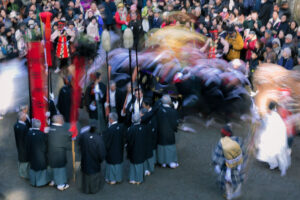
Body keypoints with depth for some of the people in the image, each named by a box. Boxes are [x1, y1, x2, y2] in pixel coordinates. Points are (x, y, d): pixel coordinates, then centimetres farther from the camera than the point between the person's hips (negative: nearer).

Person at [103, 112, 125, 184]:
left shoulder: (109, 130, -30)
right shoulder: (122, 127, -14)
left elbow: (105, 142, -20)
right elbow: (124, 137, -1)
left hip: (111, 152, -5)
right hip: (120, 150, 5)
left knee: (111, 164, 15)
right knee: (119, 163, 21)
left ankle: (112, 179, 30)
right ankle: (119, 178, 37)